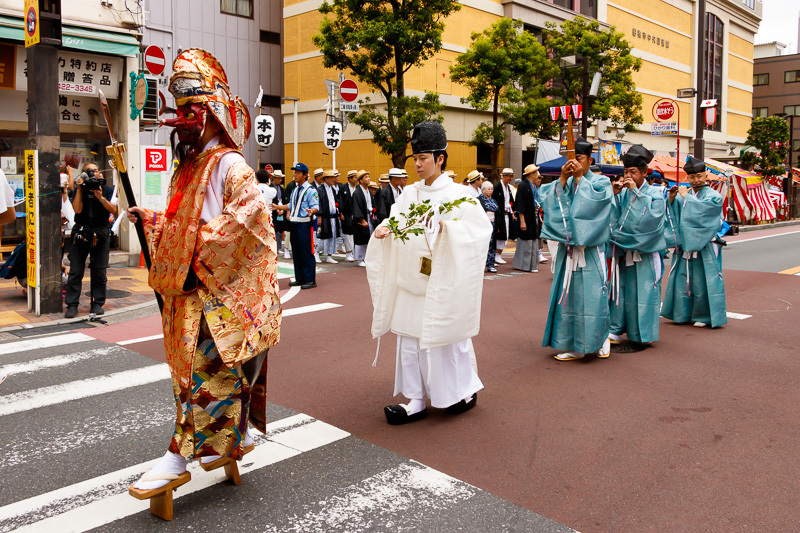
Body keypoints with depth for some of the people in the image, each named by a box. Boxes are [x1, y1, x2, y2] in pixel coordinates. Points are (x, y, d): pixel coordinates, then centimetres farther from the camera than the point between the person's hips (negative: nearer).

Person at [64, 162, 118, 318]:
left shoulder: (107, 190, 6)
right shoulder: (79, 190, 6)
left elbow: (113, 210, -7)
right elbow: (77, 209, -9)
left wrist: (101, 197, -20)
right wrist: (79, 189, -11)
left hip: (100, 235, 0)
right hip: (80, 233, 0)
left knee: (99, 271, 3)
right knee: (75, 270, -2)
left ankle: (97, 304, 12)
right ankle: (72, 305, 2)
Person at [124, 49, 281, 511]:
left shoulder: (230, 165, -11)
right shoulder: (190, 166, 17)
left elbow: (248, 214, -25)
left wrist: (201, 255, -22)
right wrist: (148, 218, 10)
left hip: (220, 290, -9)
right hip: (190, 287, 9)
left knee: (206, 368, -5)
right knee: (205, 367, 14)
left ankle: (180, 457, -1)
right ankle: (235, 438, 27)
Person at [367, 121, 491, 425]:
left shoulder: (457, 195, -7)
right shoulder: (410, 193, 10)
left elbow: (483, 227, -17)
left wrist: (447, 226, -31)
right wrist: (384, 229, -9)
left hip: (442, 282, -6)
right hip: (411, 280, 6)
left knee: (443, 339, 3)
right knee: (410, 339, 7)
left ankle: (466, 389, 26)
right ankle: (416, 401, 18)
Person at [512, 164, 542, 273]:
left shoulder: (534, 185, 12)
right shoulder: (523, 185, -14)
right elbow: (520, 205, -18)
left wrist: (539, 217, 16)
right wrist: (522, 221, -21)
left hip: (534, 218, 9)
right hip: (526, 218, -9)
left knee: (533, 242, 12)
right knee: (526, 243, -2)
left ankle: (532, 265, 19)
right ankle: (523, 265, 6)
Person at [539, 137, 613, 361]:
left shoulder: (601, 183, 3)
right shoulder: (563, 183, 10)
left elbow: (593, 202, -16)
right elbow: (549, 200, -6)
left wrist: (580, 178, -12)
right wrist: (563, 179, -13)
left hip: (590, 252, -3)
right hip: (567, 250, 3)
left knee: (591, 296, -2)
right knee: (567, 295, 4)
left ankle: (601, 341, 15)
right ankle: (572, 345, 13)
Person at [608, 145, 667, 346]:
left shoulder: (655, 193, -2)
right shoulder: (623, 193, 7)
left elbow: (651, 216, -19)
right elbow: (611, 216, 0)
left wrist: (635, 191, -18)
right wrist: (614, 194, -11)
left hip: (644, 252, -3)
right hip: (623, 251, 4)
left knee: (643, 291, 1)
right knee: (619, 289, 4)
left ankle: (644, 332, 13)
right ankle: (615, 331, 12)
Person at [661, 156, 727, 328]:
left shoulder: (713, 196, -3)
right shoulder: (685, 194, 12)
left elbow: (700, 209, -23)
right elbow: (674, 215, 6)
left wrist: (686, 196, -12)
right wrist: (672, 199, -9)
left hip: (704, 246, -5)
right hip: (685, 244, 5)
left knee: (702, 281, -2)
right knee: (682, 280, 7)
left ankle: (703, 316, 10)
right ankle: (683, 314, 18)